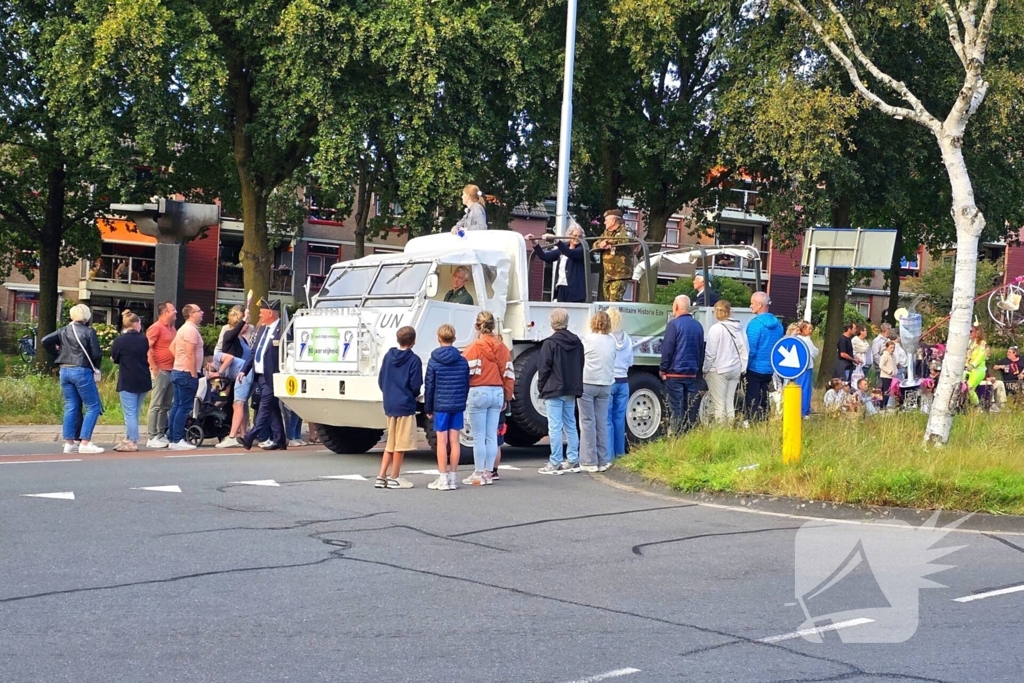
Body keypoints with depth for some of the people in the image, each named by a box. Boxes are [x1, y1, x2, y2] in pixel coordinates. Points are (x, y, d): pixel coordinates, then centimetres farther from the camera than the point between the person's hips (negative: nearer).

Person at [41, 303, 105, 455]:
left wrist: (56, 355, 13)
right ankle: (85, 442, -7)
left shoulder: (64, 331, 8)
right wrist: (95, 368, 10)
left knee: (71, 407, 11)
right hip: (82, 371, -6)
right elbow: (96, 354, -9)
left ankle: (69, 443, 10)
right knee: (93, 407, 1)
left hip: (65, 371, 6)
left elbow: (45, 341, 2)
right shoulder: (89, 332, -7)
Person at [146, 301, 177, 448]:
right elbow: (147, 349, -15)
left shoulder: (171, 328, 17)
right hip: (161, 371, -8)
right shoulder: (156, 327, -9)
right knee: (156, 405, -7)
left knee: (166, 406, 10)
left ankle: (162, 435, 15)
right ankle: (152, 437, -6)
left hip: (171, 371, 8)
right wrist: (154, 368, -17)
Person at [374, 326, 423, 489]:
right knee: (401, 445, 3)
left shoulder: (388, 356, 6)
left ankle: (381, 477, 12)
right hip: (406, 406, -6)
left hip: (389, 405, 6)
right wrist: (415, 395, 7)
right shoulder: (414, 360, -11)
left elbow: (380, 380, 8)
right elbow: (416, 385, -14)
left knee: (390, 444, 15)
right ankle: (394, 478, 7)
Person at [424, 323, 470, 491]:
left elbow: (429, 386, -3)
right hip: (458, 406, 3)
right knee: (454, 441, 6)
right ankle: (452, 478, 8)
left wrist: (428, 408, 5)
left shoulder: (434, 362, -6)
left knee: (442, 441, 0)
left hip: (441, 406, -3)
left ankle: (443, 479, 0)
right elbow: (466, 385, 7)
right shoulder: (462, 361, 3)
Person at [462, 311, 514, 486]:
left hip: (478, 393, -5)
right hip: (497, 393, 5)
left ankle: (479, 475, 4)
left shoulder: (474, 347, -9)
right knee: (491, 436, 10)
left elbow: (467, 372, -11)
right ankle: (488, 473, 14)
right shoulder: (502, 347, 5)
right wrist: (507, 397, 15)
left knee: (479, 437, 0)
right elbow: (508, 374, 7)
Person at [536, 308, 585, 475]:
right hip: (571, 391, 6)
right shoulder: (577, 343, 7)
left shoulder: (550, 343, -13)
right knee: (570, 426, 13)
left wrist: (541, 388, 1)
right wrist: (576, 387, 15)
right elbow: (581, 366, 11)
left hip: (553, 391, -6)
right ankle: (573, 461, 15)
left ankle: (555, 463, -4)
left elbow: (543, 368, -11)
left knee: (555, 427, -5)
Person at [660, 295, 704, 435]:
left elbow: (667, 349, -12)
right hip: (692, 374, 6)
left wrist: (663, 369, -4)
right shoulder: (697, 326, 10)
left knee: (676, 409, -5)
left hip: (675, 373, -6)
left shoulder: (674, 324, -10)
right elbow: (701, 350, 17)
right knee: (691, 409, 8)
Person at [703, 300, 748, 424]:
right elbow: (744, 351, 4)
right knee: (730, 403, 12)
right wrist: (741, 368, 13)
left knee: (719, 404, -2)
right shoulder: (738, 329, 2)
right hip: (735, 370, 6)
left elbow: (710, 353, -12)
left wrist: (705, 369, -1)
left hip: (718, 370, -6)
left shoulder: (716, 328, -14)